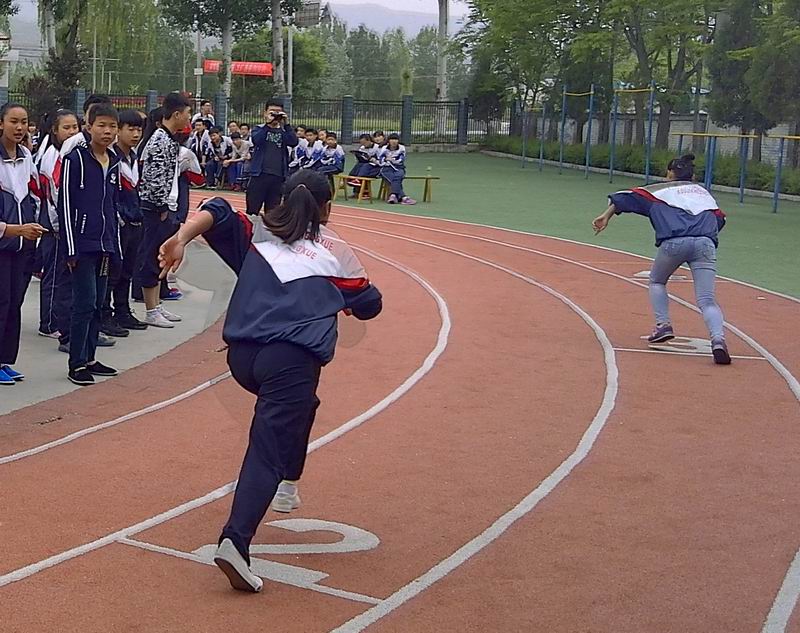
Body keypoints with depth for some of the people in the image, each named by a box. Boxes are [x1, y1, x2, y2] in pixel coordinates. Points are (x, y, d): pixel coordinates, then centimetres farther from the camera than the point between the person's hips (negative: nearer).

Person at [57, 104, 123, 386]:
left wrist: (115, 244, 16)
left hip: (105, 246, 7)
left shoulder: (114, 163, 11)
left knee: (98, 304, 10)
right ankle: (76, 365, -1)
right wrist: (71, 249, -13)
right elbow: (65, 204, -10)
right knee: (85, 303, -8)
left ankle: (89, 359, 19)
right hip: (82, 244, -7)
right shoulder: (76, 159, -8)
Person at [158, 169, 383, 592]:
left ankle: (286, 482, 36)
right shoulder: (335, 250, 16)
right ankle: (235, 541, -29)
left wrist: (181, 239, -10)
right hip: (293, 359, -4)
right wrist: (341, 297, 44)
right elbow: (369, 305, 24)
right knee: (267, 449, -12)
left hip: (241, 355, 4)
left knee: (298, 403, 34)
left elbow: (216, 213, 3)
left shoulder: (258, 231, 20)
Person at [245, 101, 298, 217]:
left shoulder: (284, 131, 13)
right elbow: (256, 140, -15)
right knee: (252, 210, -2)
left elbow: (294, 142, -7)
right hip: (259, 174, -2)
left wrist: (286, 124, -12)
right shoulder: (259, 129, 7)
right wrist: (268, 123, -17)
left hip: (278, 177, 2)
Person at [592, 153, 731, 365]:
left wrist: (607, 216, 23)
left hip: (673, 242, -2)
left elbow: (628, 197, 20)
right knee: (707, 300, -4)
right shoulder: (704, 192, 34)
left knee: (657, 282, 26)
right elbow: (720, 219, 27)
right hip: (705, 243, 2)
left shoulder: (661, 189, 25)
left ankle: (663, 324, 10)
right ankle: (718, 339, -28)